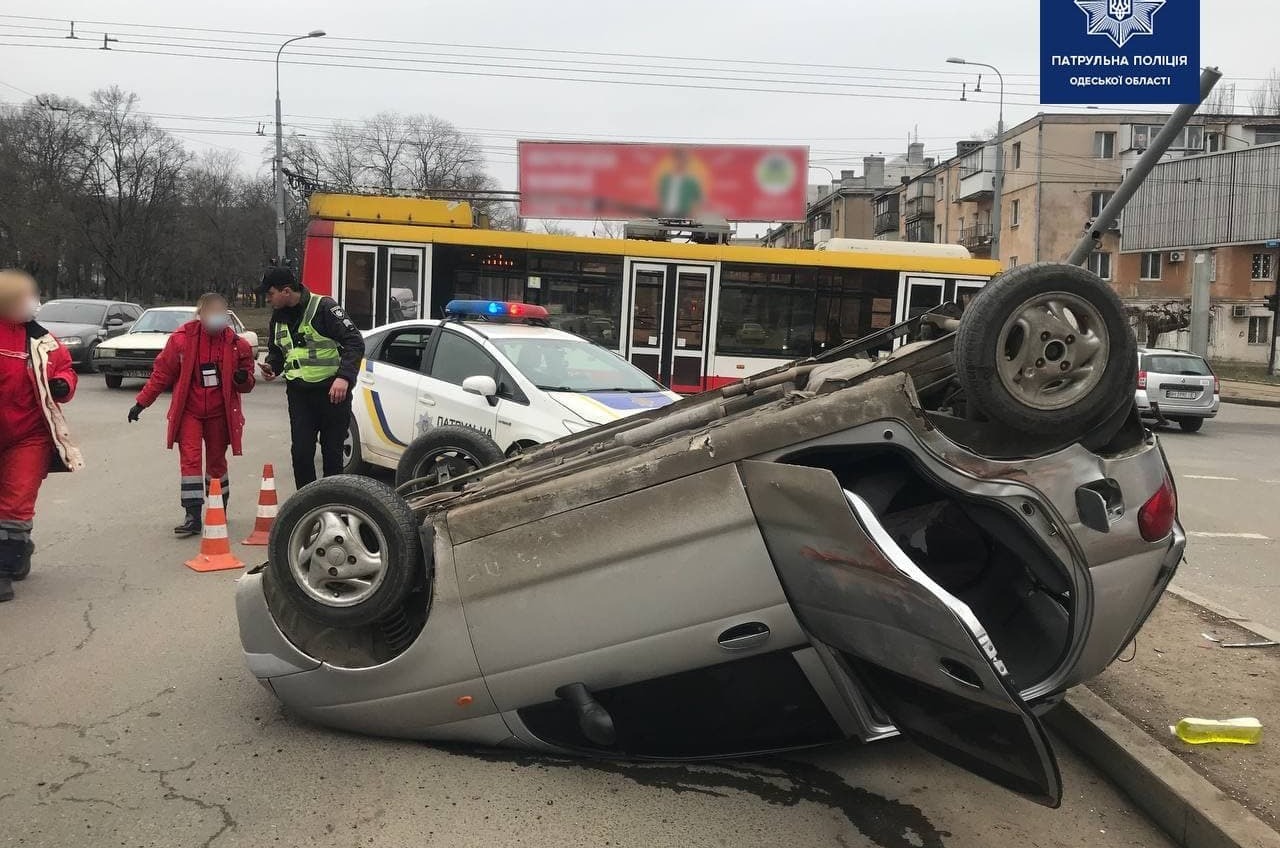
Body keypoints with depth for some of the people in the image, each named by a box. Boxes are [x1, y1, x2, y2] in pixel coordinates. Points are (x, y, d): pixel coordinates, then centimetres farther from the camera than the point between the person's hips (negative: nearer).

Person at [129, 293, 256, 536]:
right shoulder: (182, 338, -8)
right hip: (189, 411, -1)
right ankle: (193, 516, -7)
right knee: (190, 460, -8)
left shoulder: (236, 343, -4)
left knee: (216, 461, 12)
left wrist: (243, 378, -19)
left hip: (219, 413, 1)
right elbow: (162, 372, 1)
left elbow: (246, 385, 6)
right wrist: (142, 402, 1)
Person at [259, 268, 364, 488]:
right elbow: (276, 351, 25)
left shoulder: (323, 307, -11)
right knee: (301, 453, 0)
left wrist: (344, 377, -27)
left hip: (332, 391, -5)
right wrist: (271, 366, 2)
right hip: (298, 393, 5)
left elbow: (355, 342, -16)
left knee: (332, 454, 4)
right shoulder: (278, 317, 11)